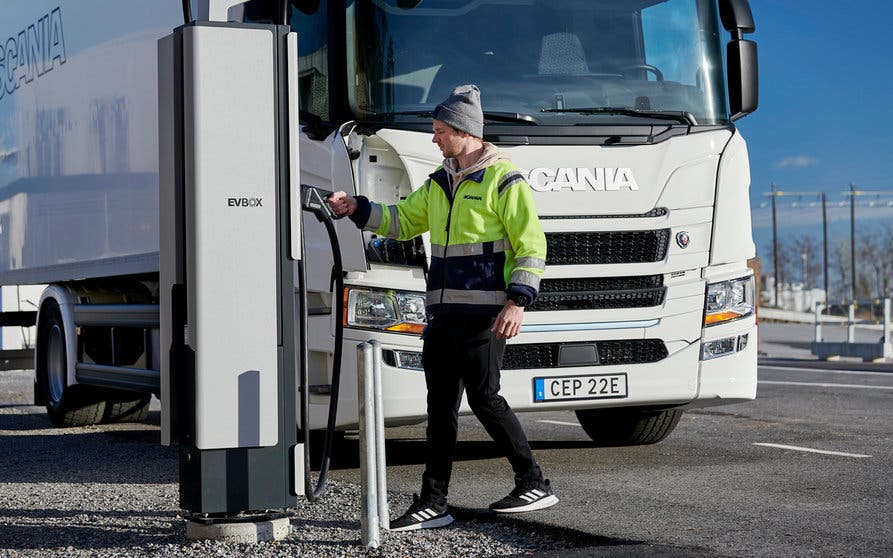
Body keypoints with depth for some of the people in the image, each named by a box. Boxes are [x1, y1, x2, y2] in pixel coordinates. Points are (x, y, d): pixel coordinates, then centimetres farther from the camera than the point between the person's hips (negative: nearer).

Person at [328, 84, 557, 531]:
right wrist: (357, 209, 14)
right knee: (440, 406, 6)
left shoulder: (504, 180, -7)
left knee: (484, 398, -8)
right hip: (443, 312, 8)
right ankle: (433, 503, 9)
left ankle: (535, 485, 4)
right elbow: (402, 222, 28)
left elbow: (532, 246, -9)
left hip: (483, 313, -8)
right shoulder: (439, 183, 17)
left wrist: (517, 301, -18)